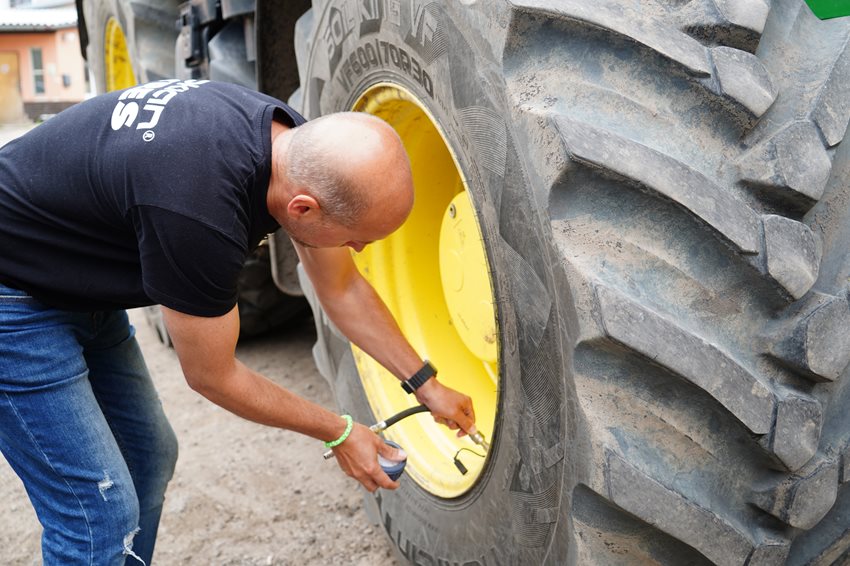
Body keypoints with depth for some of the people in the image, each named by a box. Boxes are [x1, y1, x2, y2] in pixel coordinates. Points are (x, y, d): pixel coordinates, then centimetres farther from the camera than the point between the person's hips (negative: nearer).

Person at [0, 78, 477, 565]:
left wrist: (424, 383, 7)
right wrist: (338, 433, -8)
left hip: (82, 292, 8)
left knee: (150, 457, 15)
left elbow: (344, 291, 2)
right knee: (103, 513, -7)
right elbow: (211, 376, -21)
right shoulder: (198, 213, -38)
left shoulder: (301, 145, -13)